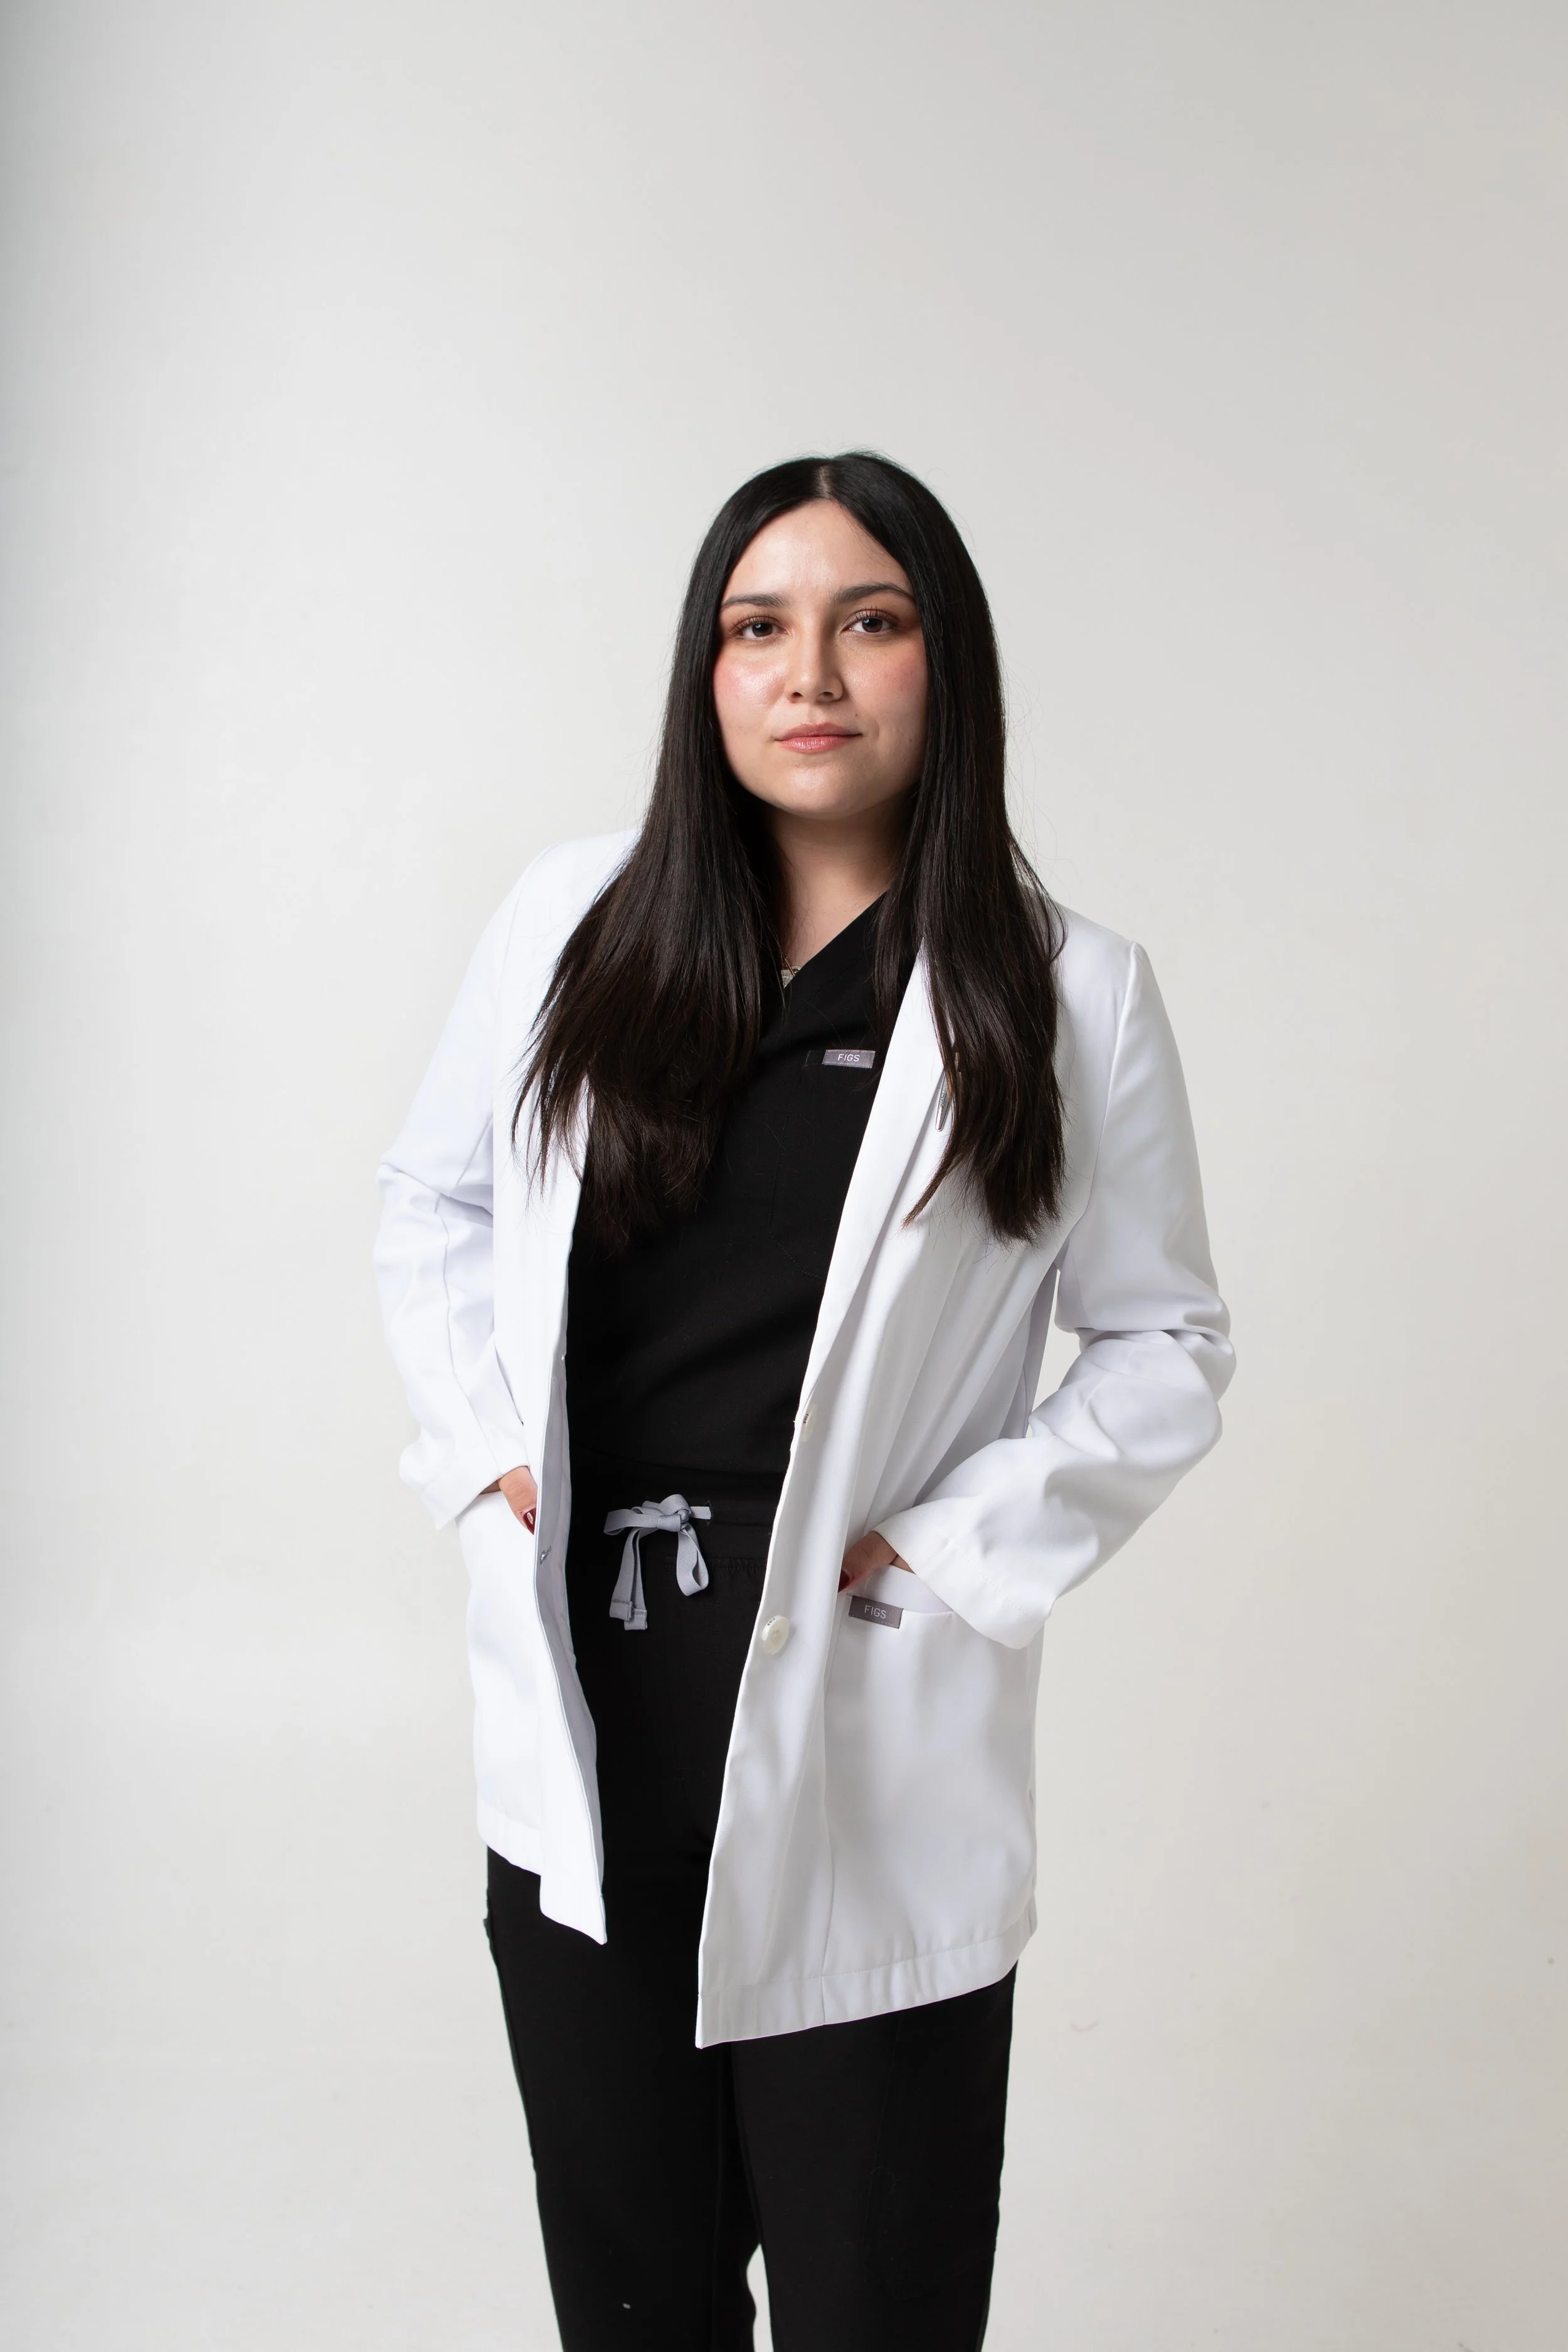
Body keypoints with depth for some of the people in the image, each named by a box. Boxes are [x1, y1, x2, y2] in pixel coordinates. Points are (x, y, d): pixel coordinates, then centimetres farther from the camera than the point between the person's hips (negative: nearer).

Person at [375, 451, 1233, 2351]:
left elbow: (1164, 1347, 2)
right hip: (581, 1725, 3)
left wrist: (952, 1550, -8)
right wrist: (489, 1450, 2)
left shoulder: (1072, 998, -4)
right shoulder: (575, 924, 3)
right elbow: (429, 1201, 15)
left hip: (864, 1751, -2)